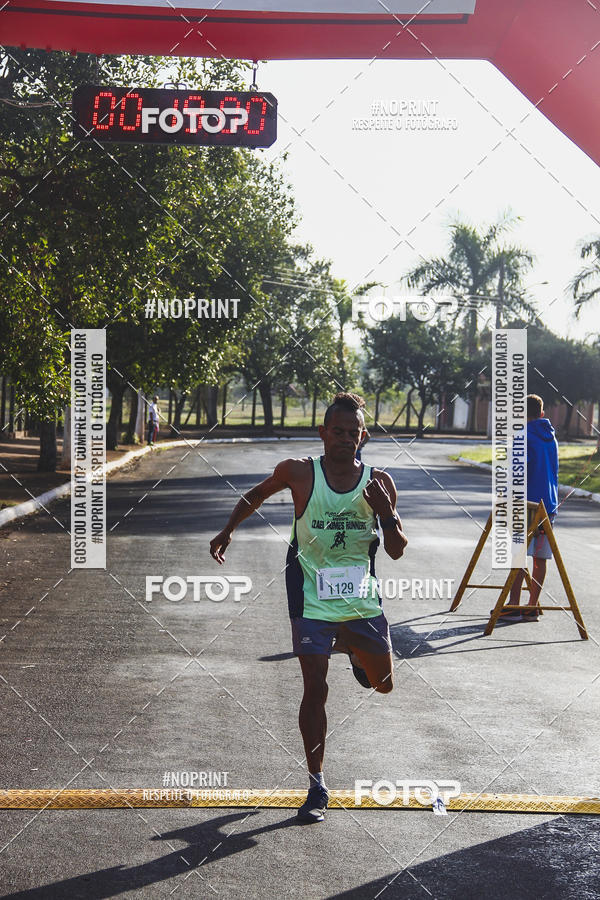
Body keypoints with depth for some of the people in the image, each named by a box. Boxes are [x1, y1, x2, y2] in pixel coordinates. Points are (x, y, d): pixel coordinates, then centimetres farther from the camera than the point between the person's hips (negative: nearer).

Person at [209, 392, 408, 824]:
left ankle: (356, 653, 51)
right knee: (316, 689, -7)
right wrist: (228, 530, 7)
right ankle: (317, 786, 6)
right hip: (313, 601, -2)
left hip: (362, 599, 3)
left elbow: (397, 551, -2)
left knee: (383, 684, 15)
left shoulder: (379, 482, -5)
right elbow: (259, 494, 12)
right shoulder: (300, 472, -9)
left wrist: (386, 513, -19)